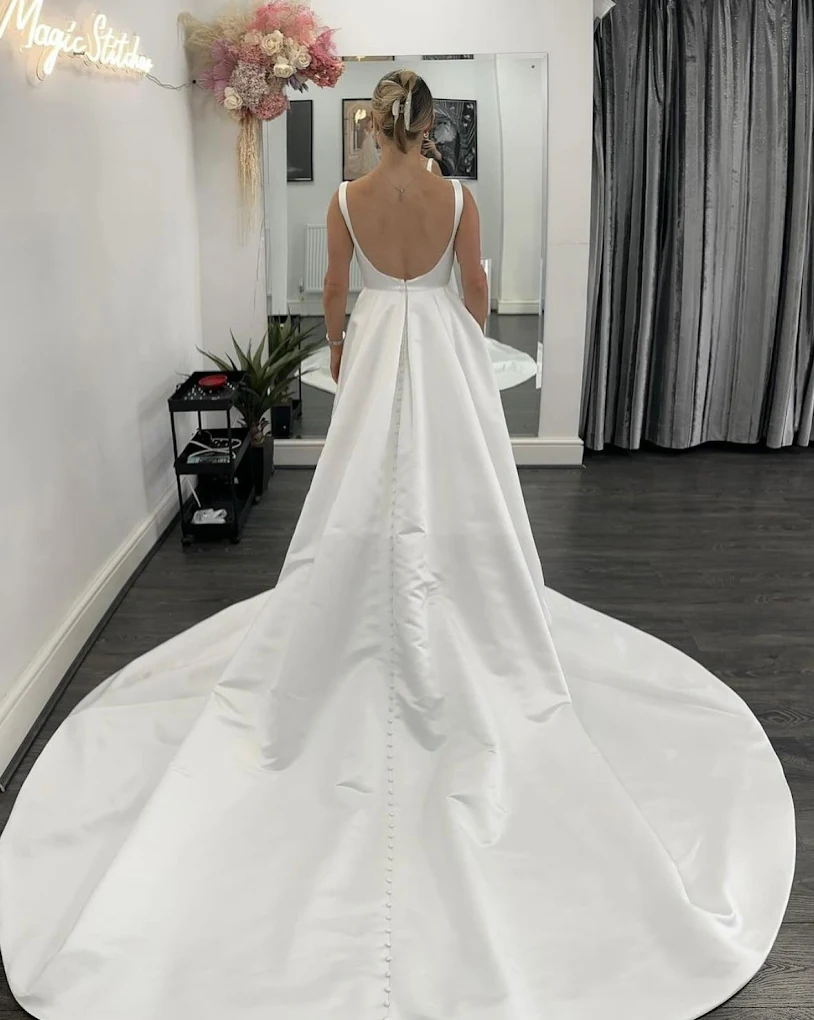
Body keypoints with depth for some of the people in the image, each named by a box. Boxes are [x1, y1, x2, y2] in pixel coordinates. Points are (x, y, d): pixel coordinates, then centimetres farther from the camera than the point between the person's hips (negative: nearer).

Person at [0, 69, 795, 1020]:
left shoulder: (348, 199, -4)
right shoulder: (456, 195, -5)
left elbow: (336, 293, 4)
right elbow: (474, 287, 2)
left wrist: (341, 354, 20)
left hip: (377, 345, 0)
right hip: (443, 345, 0)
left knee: (371, 492, 8)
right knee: (453, 488, 8)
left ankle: (382, 616, 17)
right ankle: (457, 605, 17)